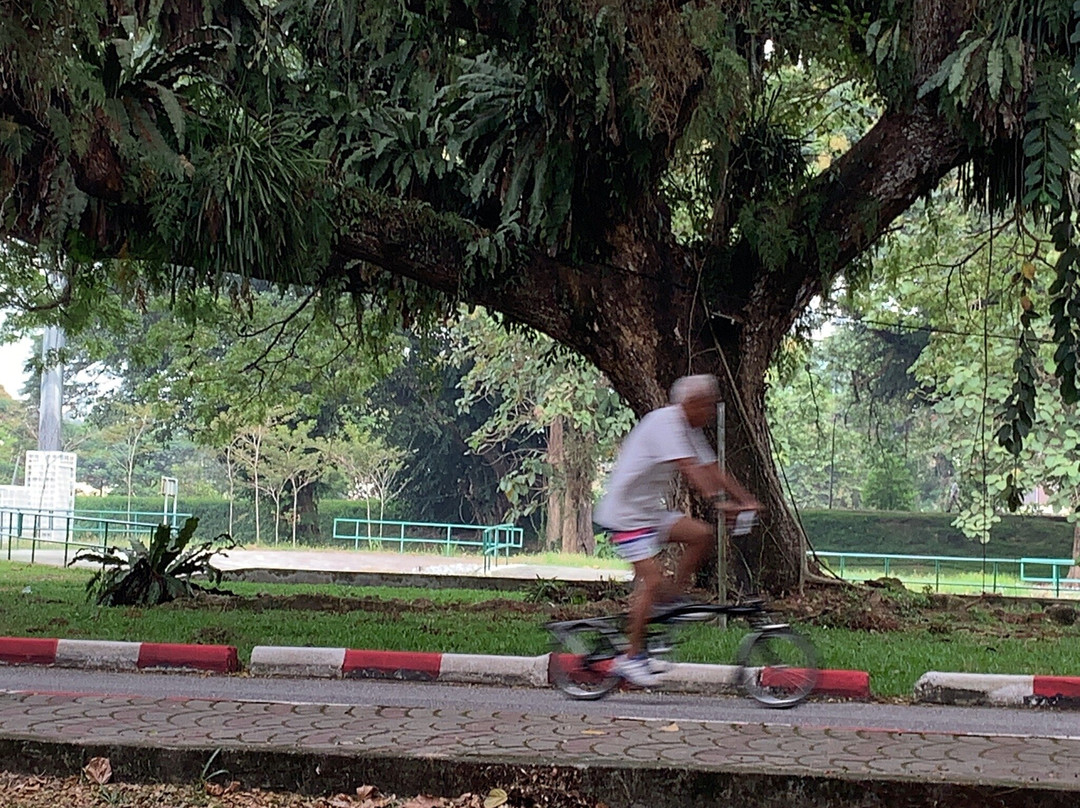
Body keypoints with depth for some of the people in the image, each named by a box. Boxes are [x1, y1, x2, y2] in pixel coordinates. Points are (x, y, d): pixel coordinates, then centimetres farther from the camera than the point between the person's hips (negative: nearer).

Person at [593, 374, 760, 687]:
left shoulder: (689, 430, 10)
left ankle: (675, 596, 5)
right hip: (626, 512, -9)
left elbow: (713, 470, 8)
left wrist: (746, 500, -2)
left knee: (703, 534, -8)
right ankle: (631, 657, -6)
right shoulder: (665, 421, -19)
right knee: (652, 579, -15)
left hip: (651, 510, 9)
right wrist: (719, 501, -37)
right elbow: (689, 468, -30)